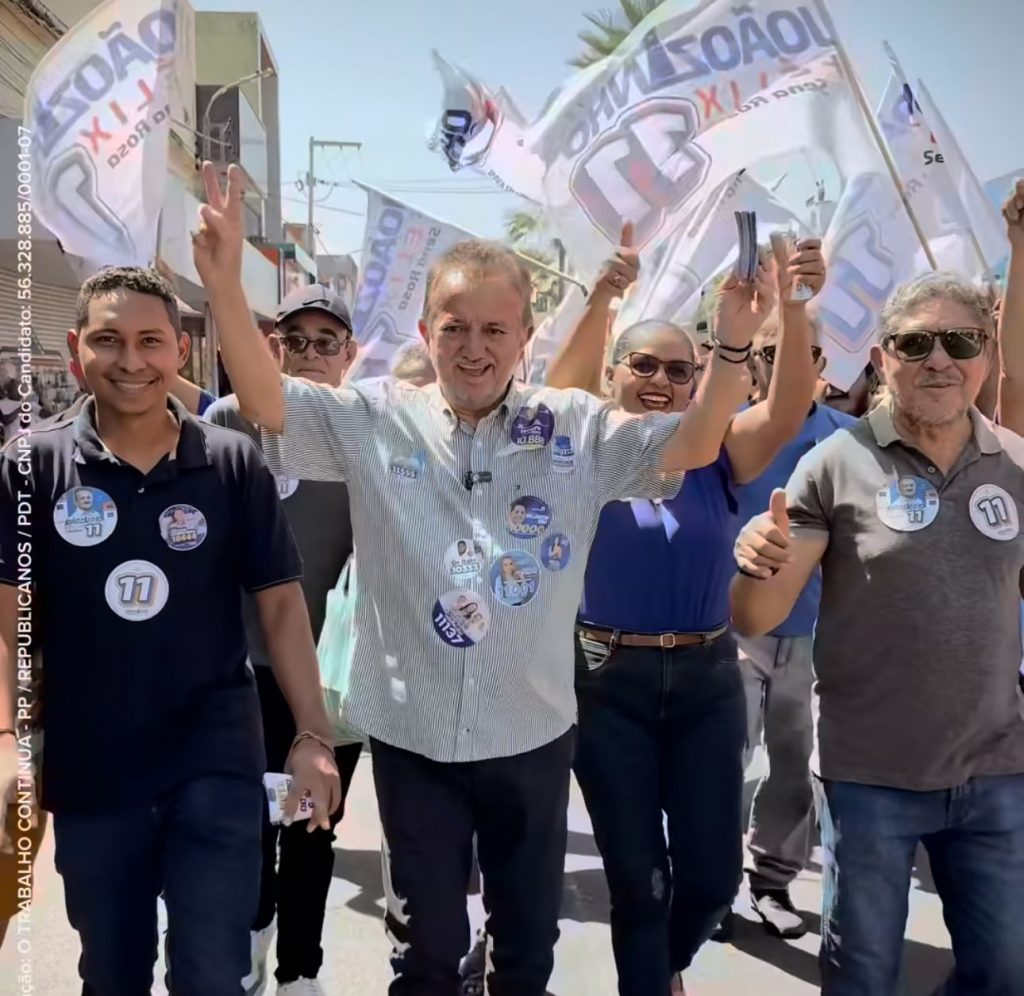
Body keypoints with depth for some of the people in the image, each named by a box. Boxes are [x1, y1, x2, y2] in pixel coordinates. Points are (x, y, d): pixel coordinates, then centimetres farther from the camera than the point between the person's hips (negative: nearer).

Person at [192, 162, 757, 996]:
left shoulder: (576, 429, -5)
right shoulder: (376, 420, -6)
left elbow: (694, 443, -10)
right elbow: (265, 404, -15)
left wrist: (735, 337, -25)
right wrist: (225, 283, -29)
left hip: (534, 735, 1)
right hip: (412, 736, -1)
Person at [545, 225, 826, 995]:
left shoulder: (719, 456, 0)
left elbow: (788, 409, -16)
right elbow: (559, 391, -23)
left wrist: (792, 310, -34)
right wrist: (602, 301, -40)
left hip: (708, 679, 3)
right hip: (611, 681, -2)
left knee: (714, 873, 11)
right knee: (637, 876, 8)